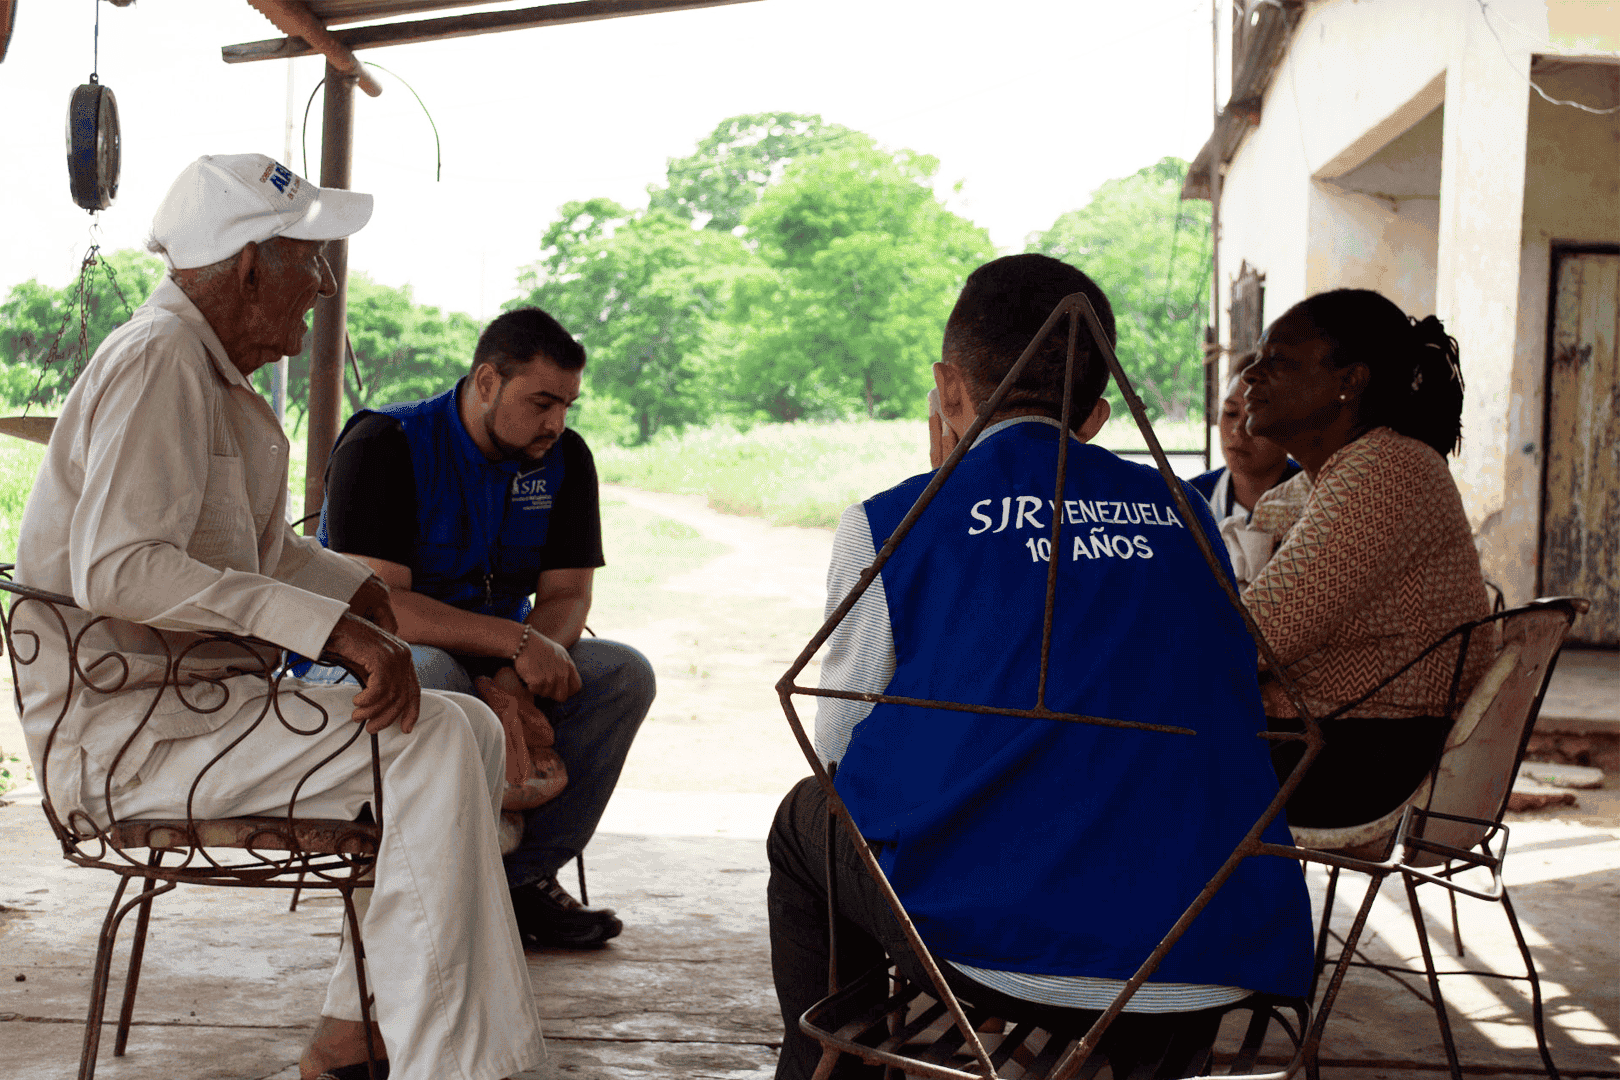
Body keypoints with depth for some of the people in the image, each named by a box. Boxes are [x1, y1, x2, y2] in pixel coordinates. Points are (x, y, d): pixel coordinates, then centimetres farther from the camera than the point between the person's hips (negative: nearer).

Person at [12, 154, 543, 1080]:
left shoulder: (222, 379, 15)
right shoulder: (155, 361, -16)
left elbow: (265, 549, 28)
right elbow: (115, 569, -29)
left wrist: (354, 589, 7)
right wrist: (325, 624, -32)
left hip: (188, 695, 10)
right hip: (121, 732, -10)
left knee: (471, 726, 5)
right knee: (429, 742, -22)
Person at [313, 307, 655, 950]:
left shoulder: (565, 459, 1)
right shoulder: (384, 446, -17)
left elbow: (567, 596, -2)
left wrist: (518, 675, -25)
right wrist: (518, 641, -34)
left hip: (492, 662, 6)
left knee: (625, 674, -17)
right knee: (430, 675, -40)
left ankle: (523, 875, -14)